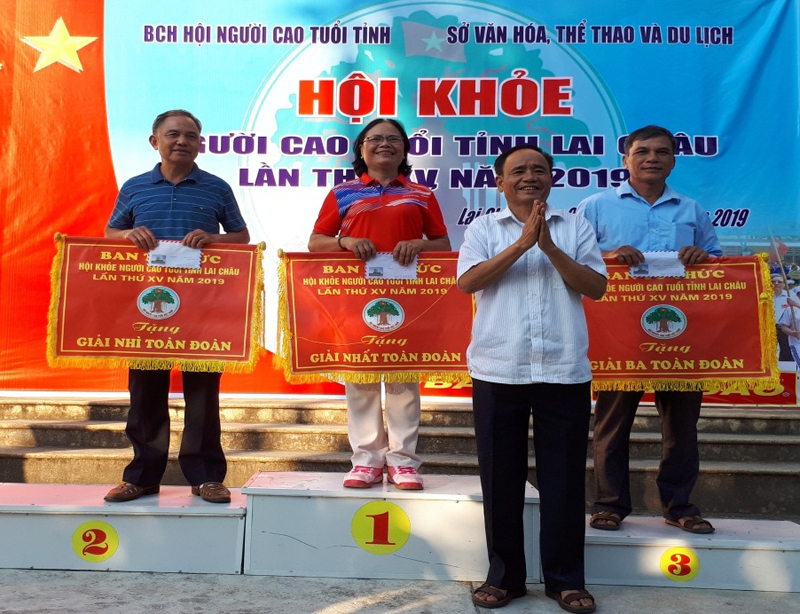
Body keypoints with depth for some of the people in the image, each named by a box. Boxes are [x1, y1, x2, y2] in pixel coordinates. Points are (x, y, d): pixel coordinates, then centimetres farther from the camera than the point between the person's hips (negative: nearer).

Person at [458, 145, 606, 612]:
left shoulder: (576, 227, 10)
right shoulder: (483, 228, 8)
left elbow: (596, 287, 0)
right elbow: (468, 281, -7)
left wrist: (549, 247, -11)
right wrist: (521, 243, -14)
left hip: (565, 371, 1)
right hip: (498, 371, 0)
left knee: (564, 478, 6)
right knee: (501, 477, 7)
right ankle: (504, 575, 21)